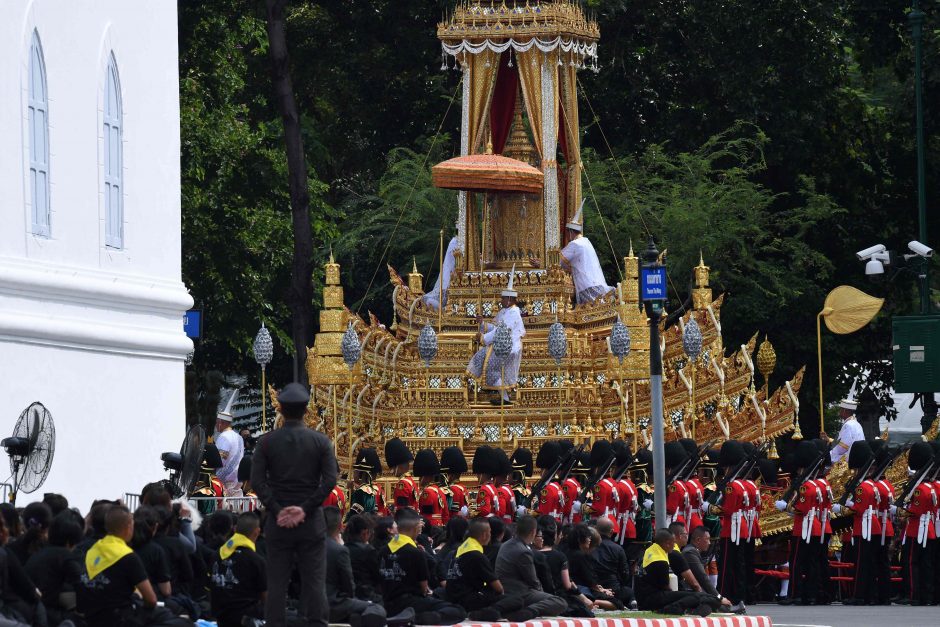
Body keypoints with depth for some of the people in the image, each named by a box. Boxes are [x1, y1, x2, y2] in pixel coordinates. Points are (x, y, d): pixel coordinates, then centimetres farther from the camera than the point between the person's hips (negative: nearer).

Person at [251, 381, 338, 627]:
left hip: (278, 522, 0)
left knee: (276, 583, 3)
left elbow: (257, 481, -8)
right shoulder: (320, 441, 0)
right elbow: (330, 480, -9)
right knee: (314, 582, 2)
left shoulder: (267, 441, 0)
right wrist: (305, 509, -9)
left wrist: (276, 510, -8)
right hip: (311, 523, 0)